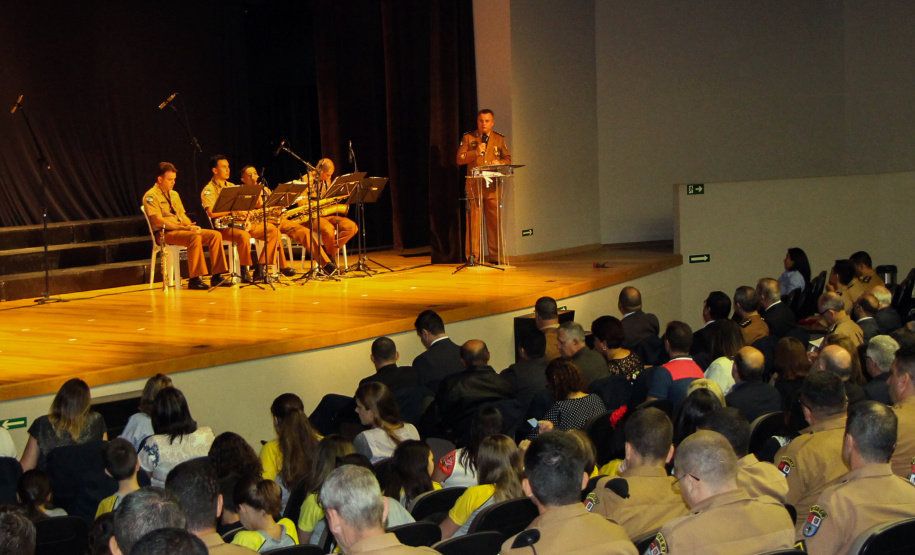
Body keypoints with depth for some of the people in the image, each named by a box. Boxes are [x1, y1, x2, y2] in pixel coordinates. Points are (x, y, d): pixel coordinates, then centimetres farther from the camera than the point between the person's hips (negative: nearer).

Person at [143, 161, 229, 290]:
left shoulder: (174, 194, 22)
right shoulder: (151, 196, -6)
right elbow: (158, 221, -16)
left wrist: (191, 226, -3)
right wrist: (183, 228, -21)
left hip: (182, 230, 8)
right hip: (165, 234, -8)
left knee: (215, 235, -10)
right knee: (195, 237, -36)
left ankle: (216, 276, -11)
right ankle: (195, 279, -35)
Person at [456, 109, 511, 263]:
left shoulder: (499, 139, 15)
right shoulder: (468, 138, 8)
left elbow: (508, 159, 15)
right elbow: (460, 159, 0)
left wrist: (499, 162, -8)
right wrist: (476, 152, -15)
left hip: (493, 187, 2)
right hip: (474, 186, -2)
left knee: (494, 221, 1)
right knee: (473, 222, -6)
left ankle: (495, 256, 6)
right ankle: (472, 256, -2)